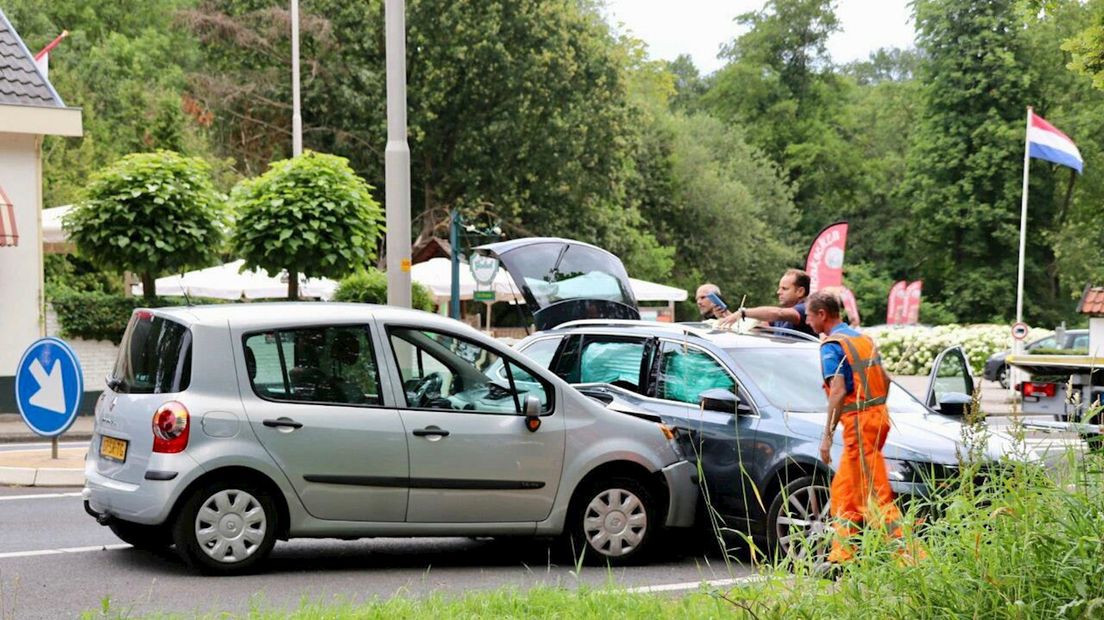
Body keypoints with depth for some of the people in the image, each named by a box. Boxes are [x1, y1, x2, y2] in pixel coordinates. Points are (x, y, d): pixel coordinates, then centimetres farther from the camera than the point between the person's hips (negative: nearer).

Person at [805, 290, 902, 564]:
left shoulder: (831, 346, -11)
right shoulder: (862, 338, 17)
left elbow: (838, 392, -20)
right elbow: (885, 380, 21)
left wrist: (827, 435, -19)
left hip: (858, 421, -9)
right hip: (877, 413, 9)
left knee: (877, 495, -8)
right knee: (843, 490, 15)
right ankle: (841, 555, 17)